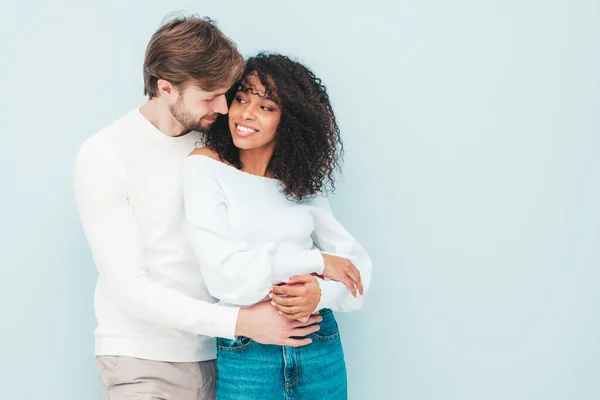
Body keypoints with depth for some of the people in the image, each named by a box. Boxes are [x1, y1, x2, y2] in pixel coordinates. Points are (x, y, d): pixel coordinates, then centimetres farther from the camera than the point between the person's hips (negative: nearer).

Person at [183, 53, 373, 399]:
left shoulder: (303, 181, 3)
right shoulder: (205, 166, -7)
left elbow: (355, 261, 1)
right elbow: (226, 276, -15)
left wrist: (321, 292, -19)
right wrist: (317, 261, -11)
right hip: (246, 353, -3)